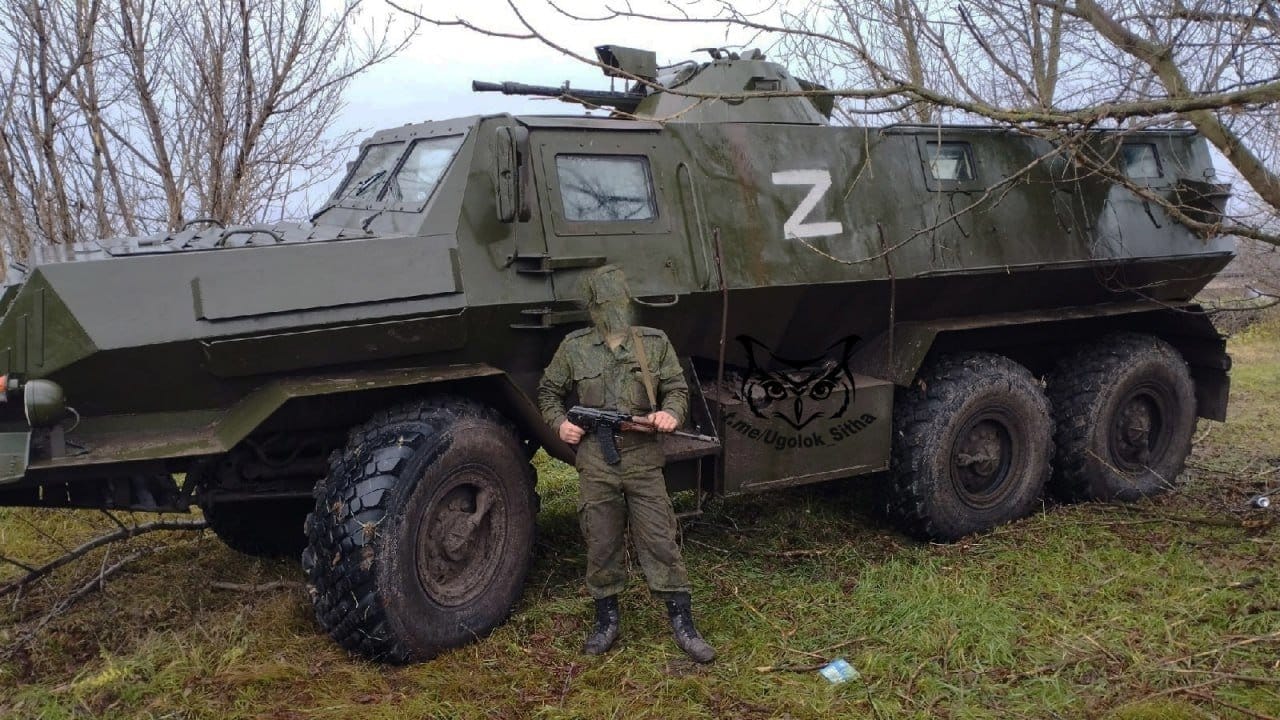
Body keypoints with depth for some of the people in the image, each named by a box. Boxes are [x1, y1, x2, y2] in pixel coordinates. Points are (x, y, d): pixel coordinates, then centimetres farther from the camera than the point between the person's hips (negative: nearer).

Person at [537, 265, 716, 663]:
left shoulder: (655, 343, 3)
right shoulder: (574, 347, 3)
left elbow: (677, 388, 7)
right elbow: (549, 391, 14)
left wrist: (671, 412, -14)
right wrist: (559, 423, -3)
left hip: (643, 461, 0)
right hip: (595, 462, 1)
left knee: (660, 541, 2)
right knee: (602, 544, 9)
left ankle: (682, 624, 11)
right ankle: (606, 620, 26)